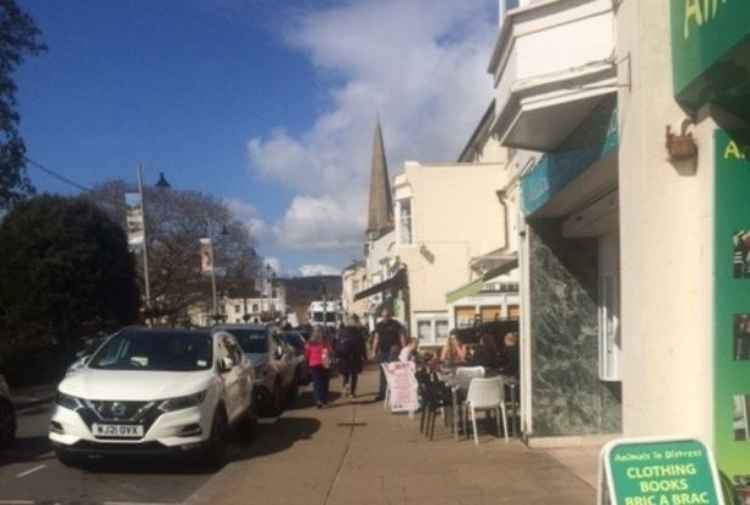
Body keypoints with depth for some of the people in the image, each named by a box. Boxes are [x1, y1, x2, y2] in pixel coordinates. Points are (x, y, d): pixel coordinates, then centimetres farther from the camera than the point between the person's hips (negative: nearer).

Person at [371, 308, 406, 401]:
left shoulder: (395, 324, -2)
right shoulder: (379, 325, 12)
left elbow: (402, 337, -4)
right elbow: (376, 338, 13)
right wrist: (374, 351, 6)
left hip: (393, 351, -5)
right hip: (382, 351, 5)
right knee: (383, 373, 9)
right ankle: (381, 394, 14)